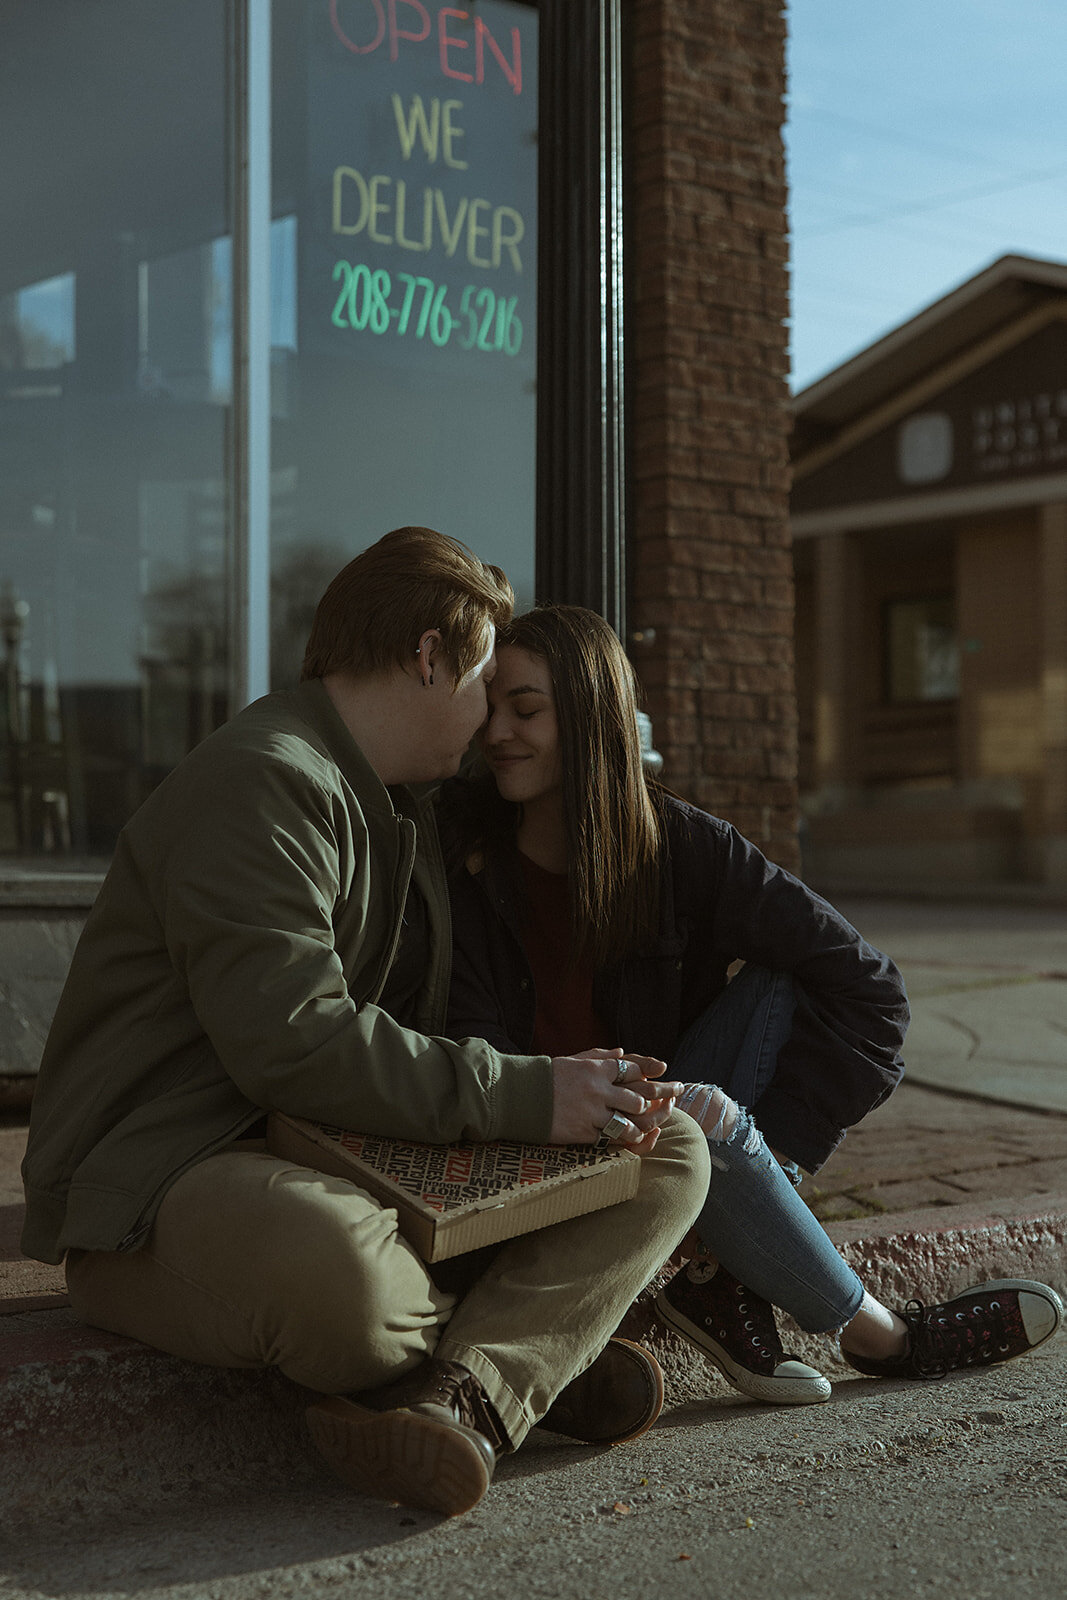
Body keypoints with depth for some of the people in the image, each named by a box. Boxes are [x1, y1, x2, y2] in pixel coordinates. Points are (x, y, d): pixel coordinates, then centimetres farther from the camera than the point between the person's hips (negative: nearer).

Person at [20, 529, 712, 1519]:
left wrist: (590, 1094, 0)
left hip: (388, 1169, 9)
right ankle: (529, 1356, -8)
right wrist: (526, 1095, -22)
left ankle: (461, 1398, -24)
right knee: (336, 1266, -44)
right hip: (164, 1184, -9)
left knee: (672, 1152, -2)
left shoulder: (403, 809, 20)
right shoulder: (260, 782, -15)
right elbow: (293, 1044, -27)